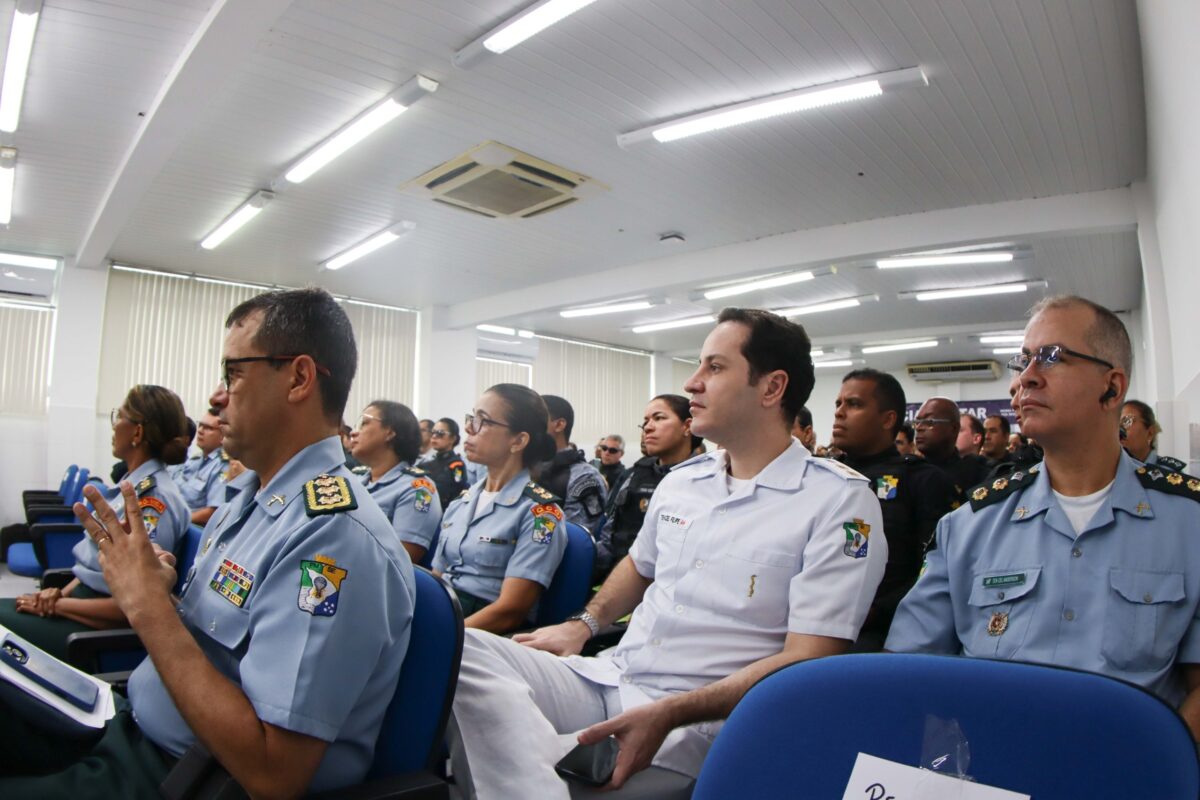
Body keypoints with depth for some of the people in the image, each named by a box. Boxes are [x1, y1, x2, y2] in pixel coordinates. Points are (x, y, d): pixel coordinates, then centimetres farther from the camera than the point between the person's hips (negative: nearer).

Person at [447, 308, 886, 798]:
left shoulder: (840, 501, -8)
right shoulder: (680, 481, 13)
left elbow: (807, 660, -14)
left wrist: (667, 714, -23)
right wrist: (585, 624, 11)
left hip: (703, 717, -7)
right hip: (608, 676, 8)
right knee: (464, 650, -18)